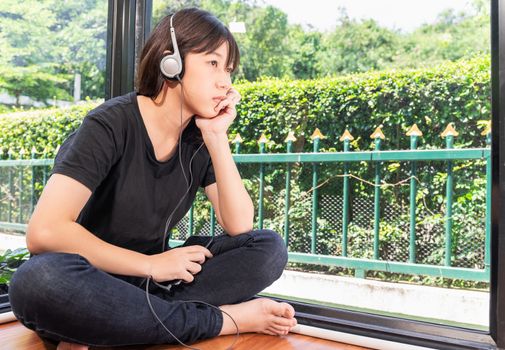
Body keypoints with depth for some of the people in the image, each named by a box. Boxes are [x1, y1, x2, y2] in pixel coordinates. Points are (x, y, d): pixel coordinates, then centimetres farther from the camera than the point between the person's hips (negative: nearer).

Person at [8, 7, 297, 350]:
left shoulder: (200, 137, -2)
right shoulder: (111, 125, -18)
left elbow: (240, 226, -11)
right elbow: (44, 233, -27)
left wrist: (217, 137, -18)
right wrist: (152, 264, -21)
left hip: (151, 280, 5)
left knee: (269, 247, -13)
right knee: (39, 280, -38)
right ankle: (223, 319, -23)